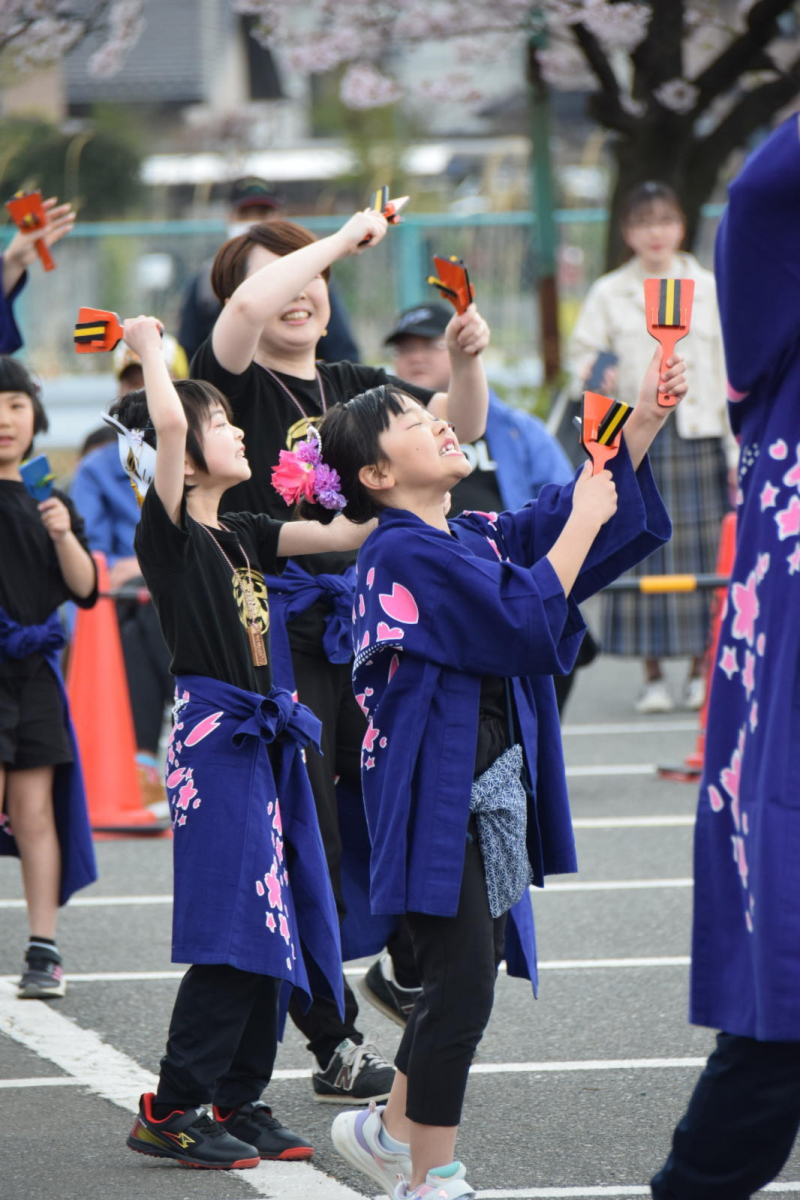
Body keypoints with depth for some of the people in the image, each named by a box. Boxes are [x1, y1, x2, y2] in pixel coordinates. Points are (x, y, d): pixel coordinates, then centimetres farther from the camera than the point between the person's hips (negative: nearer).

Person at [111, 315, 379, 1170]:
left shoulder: (242, 535, 14)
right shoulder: (168, 532, -9)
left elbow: (341, 536, 18)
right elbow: (167, 426, -22)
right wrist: (147, 349, -9)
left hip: (265, 737, 8)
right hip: (213, 733, -8)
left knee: (272, 926, 8)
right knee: (235, 927, -11)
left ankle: (238, 1099, 15)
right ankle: (170, 1109, -6)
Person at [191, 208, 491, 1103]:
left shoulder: (354, 387, 15)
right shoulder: (236, 383, -3)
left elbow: (459, 427, 6)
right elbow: (252, 306, -24)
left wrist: (464, 359, -13)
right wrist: (345, 237, -14)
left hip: (361, 622, 5)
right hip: (275, 634, -5)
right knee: (307, 841, -2)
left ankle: (411, 971, 31)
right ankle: (335, 1049, 7)